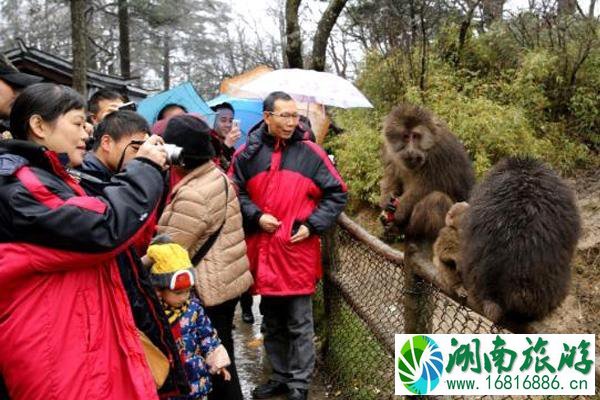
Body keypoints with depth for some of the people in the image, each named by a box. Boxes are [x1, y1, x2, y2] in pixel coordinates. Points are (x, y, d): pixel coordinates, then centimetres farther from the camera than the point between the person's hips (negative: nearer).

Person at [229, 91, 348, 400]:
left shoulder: (310, 152, -1)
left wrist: (312, 225, -8)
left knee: (300, 325, 5)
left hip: (298, 252, -3)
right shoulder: (248, 153, 3)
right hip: (263, 252, 3)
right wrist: (256, 216, -7)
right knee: (272, 323, 17)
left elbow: (337, 194, 2)